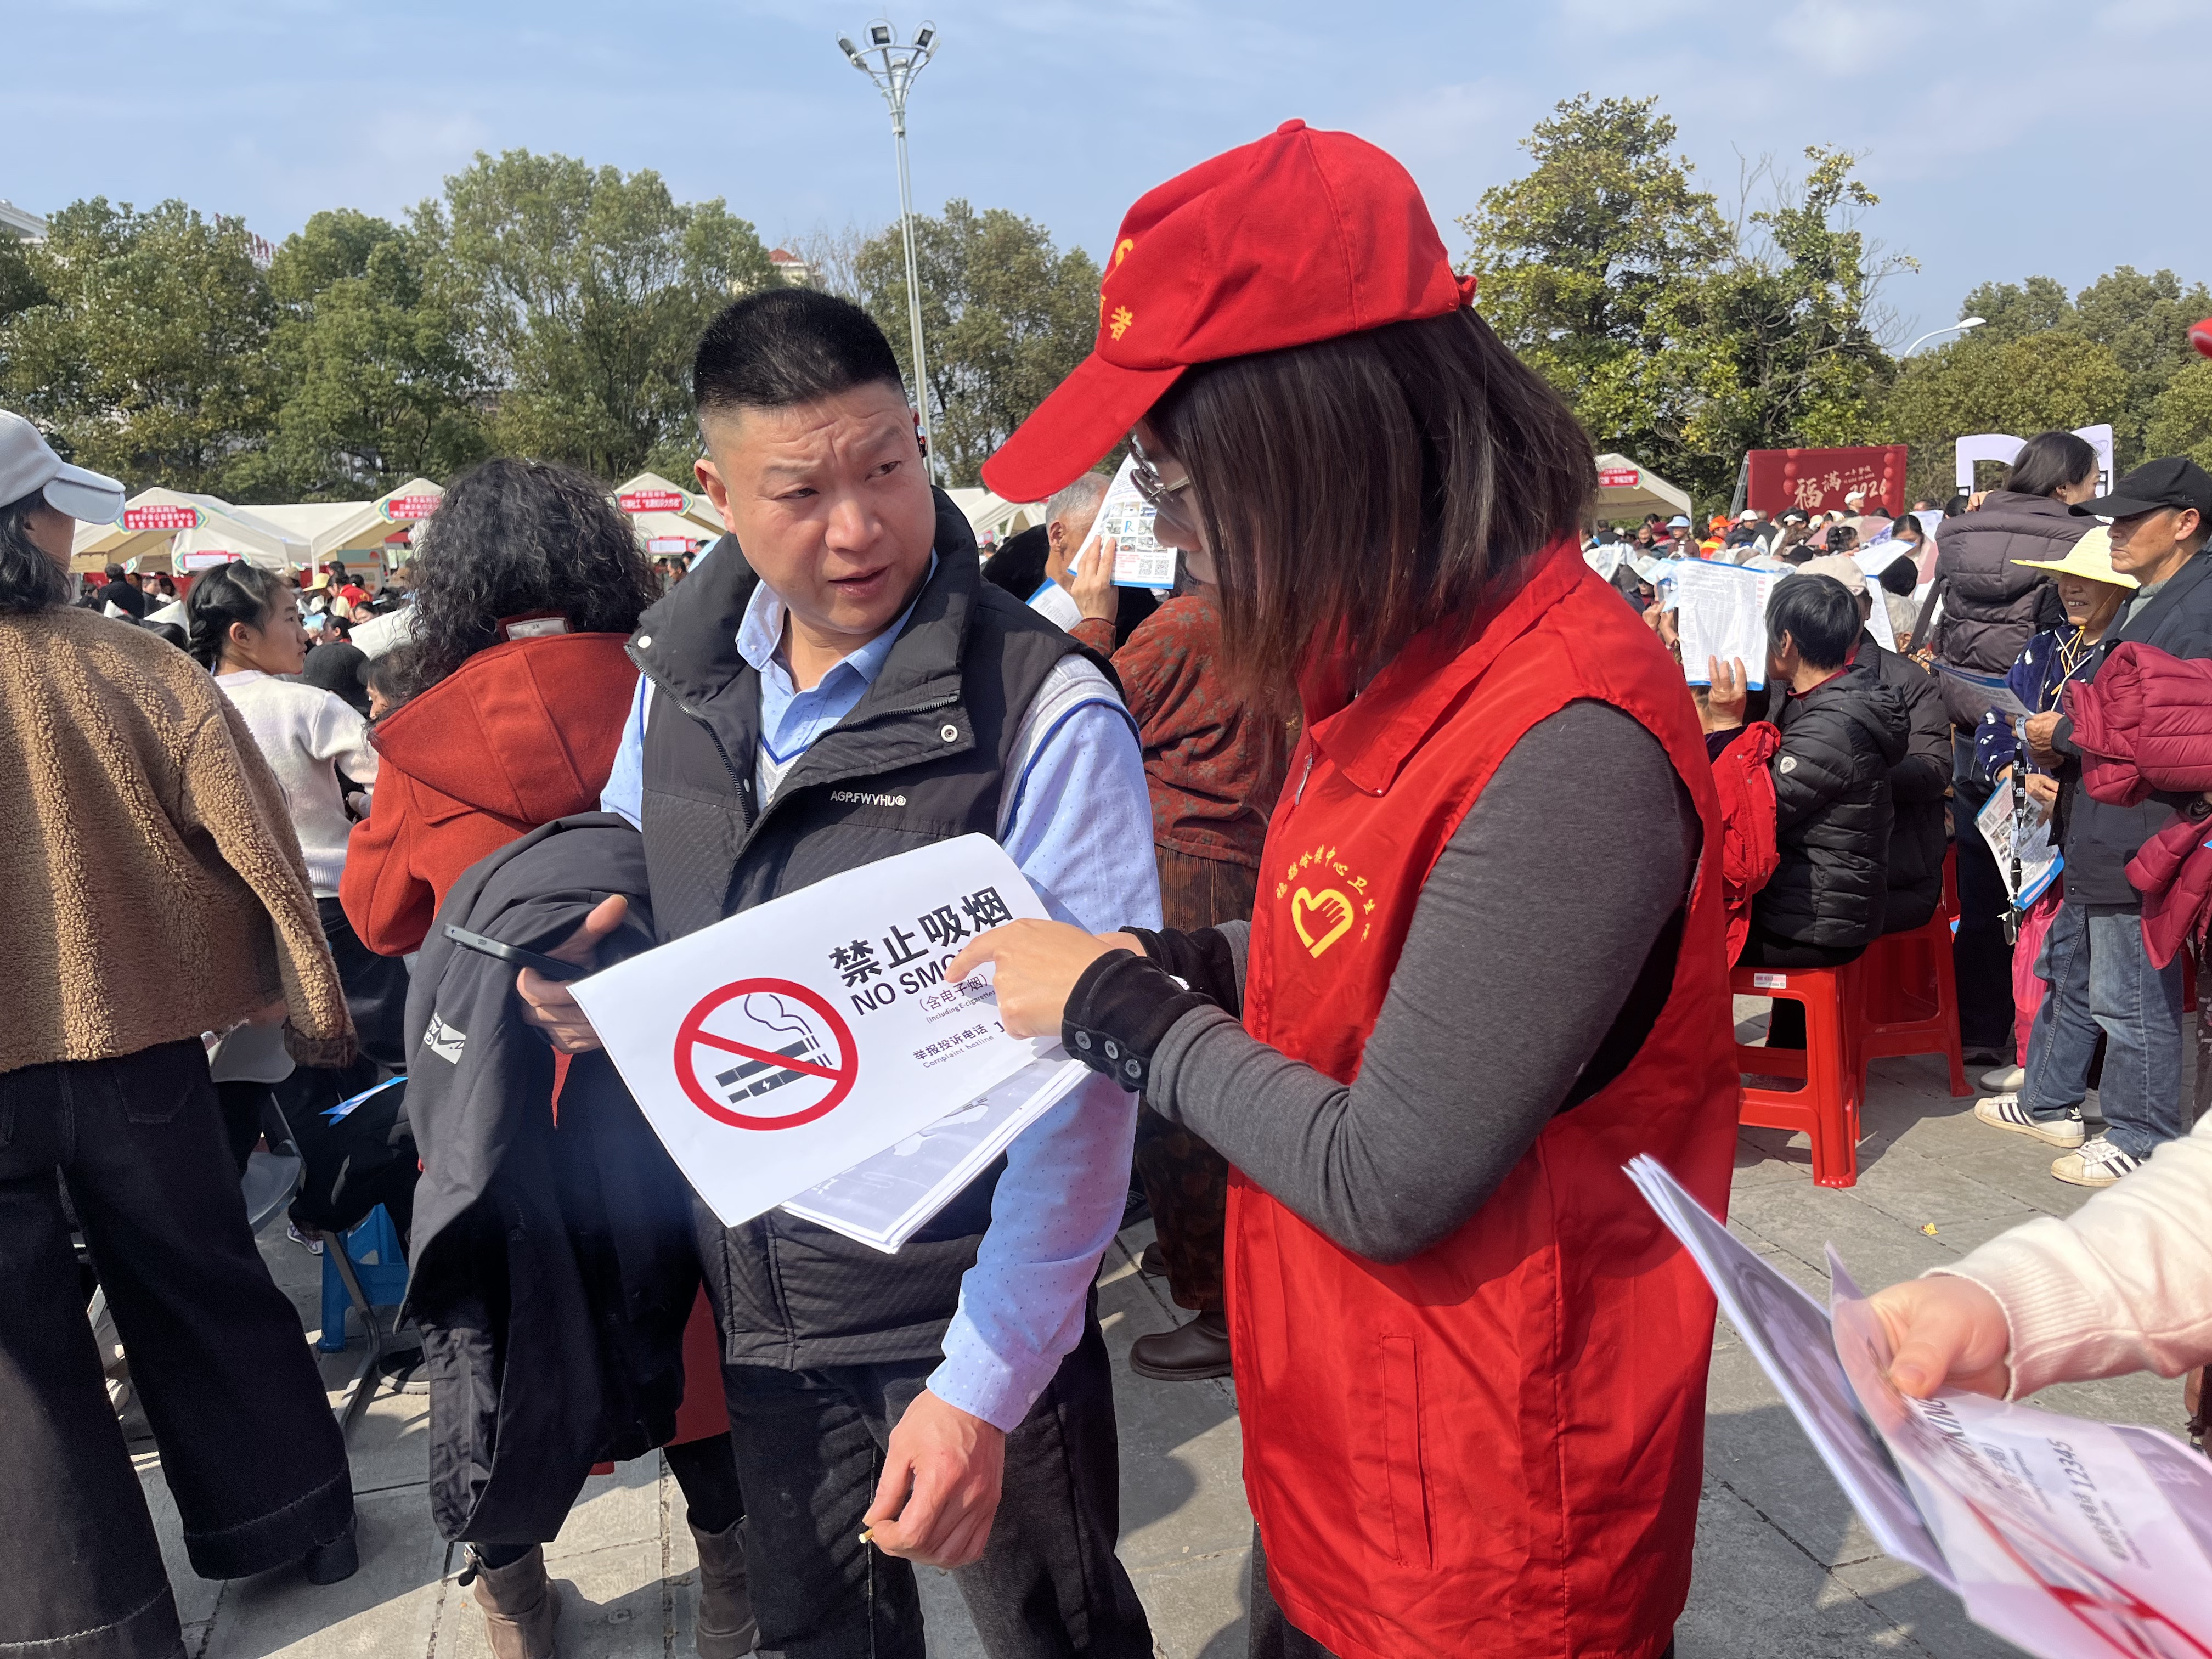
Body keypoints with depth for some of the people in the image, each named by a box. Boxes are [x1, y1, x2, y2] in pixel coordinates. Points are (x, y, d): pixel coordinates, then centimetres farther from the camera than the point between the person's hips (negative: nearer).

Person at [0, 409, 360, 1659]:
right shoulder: (129, 665, -10)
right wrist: (313, 1006, -1)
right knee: (201, 1288, 18)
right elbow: (256, 849, -10)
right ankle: (293, 1521, 31)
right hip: (134, 1039, 1)